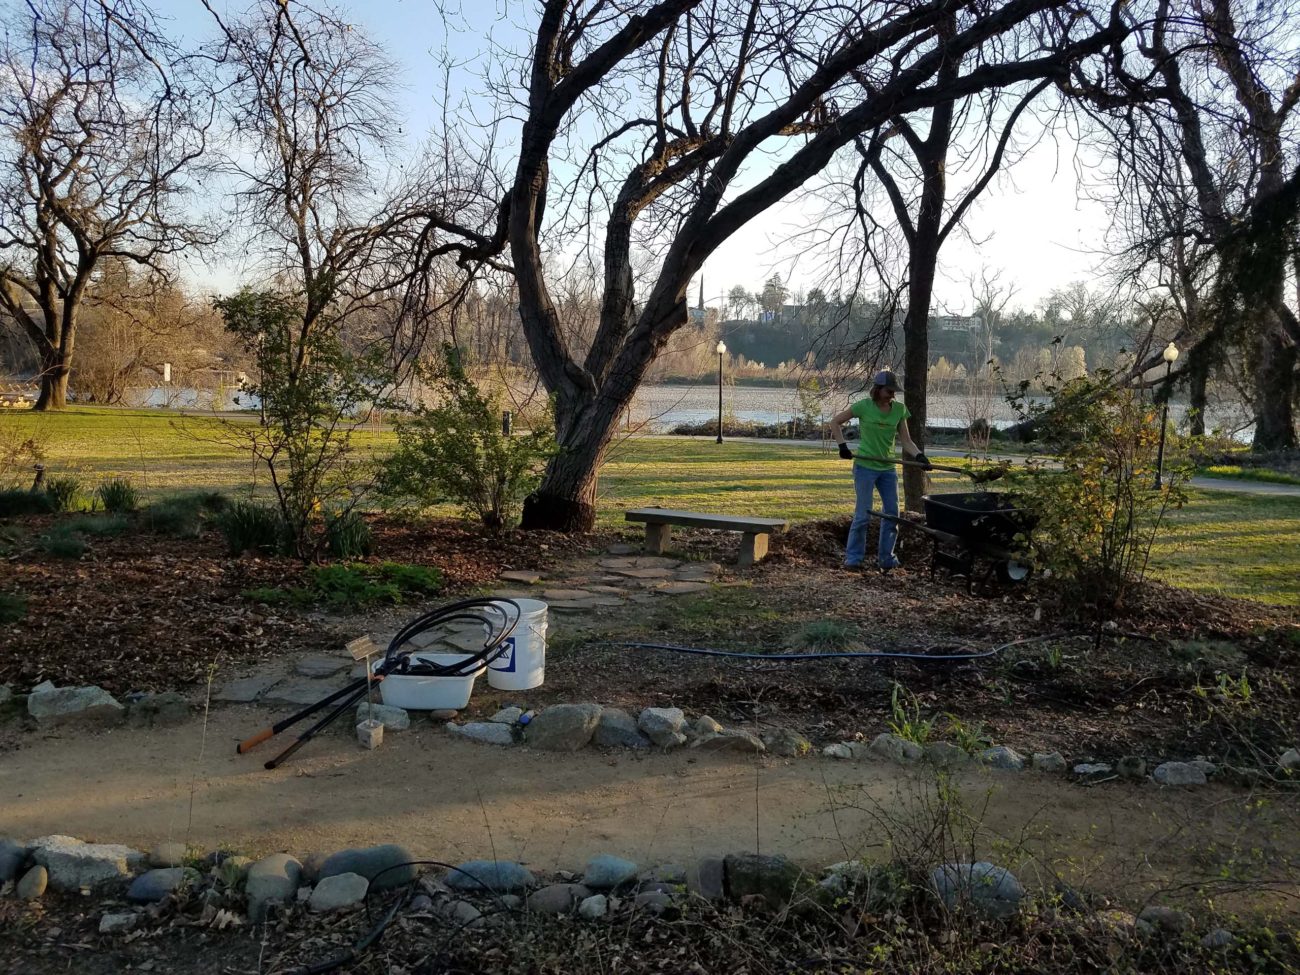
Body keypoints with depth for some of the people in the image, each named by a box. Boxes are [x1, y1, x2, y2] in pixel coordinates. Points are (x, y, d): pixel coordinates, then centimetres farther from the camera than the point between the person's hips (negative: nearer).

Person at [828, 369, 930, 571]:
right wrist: (842, 445, -10)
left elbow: (906, 441, 2)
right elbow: (835, 422, -1)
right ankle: (853, 558, 6)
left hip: (887, 468, 5)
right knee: (863, 513, -6)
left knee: (892, 513, 6)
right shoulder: (864, 406, -10)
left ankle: (886, 558, 18)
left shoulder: (899, 410, 1)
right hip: (865, 466, -5)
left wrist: (919, 456, -16)